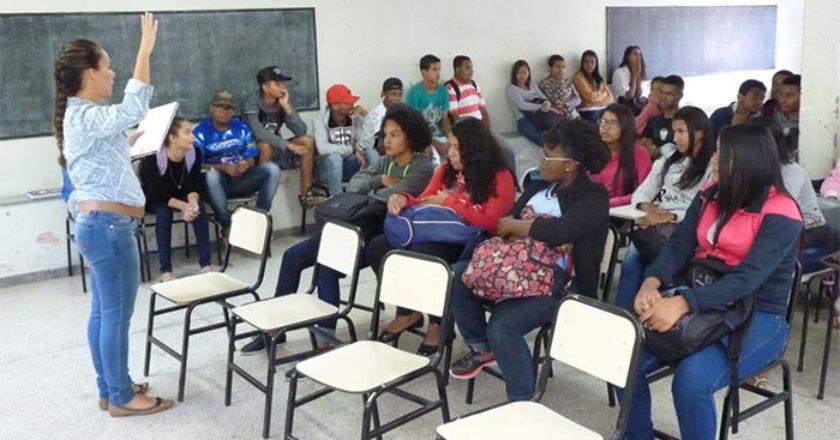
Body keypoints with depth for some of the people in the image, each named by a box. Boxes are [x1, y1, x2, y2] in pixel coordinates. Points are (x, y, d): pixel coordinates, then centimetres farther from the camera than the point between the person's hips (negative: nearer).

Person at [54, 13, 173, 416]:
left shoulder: (79, 116, 15)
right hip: (109, 227, -11)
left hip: (99, 224, 11)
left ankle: (109, 389, 26)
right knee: (117, 315, -1)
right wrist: (145, 51, -30)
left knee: (102, 312, 16)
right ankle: (121, 398, 11)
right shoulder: (88, 118, -18)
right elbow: (133, 109, -34)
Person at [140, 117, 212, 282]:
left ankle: (206, 263, -22)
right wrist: (183, 206, -40)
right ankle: (165, 270, -29)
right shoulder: (153, 158, -31)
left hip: (177, 194, 4)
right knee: (164, 212, -34)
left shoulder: (193, 154, -18)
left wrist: (192, 202, -34)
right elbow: (158, 193, -28)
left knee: (198, 207, -25)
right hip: (152, 198, -4)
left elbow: (194, 186, -12)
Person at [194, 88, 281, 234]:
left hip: (241, 180, 3)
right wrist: (223, 167, -25)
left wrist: (246, 164, -18)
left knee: (272, 168, -20)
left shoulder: (242, 128, 8)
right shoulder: (201, 131, -4)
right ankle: (227, 226, -23)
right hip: (217, 183, -3)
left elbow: (252, 158, 7)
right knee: (211, 174, -38)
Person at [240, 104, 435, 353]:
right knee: (293, 256, 0)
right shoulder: (385, 161, 17)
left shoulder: (423, 167, -7)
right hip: (359, 227, 9)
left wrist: (365, 195, -1)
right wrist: (380, 180, -11)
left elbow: (388, 198, -19)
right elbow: (353, 186, 4)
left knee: (328, 267, -29)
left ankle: (325, 336, -19)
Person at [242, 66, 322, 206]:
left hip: (277, 150, 6)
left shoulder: (283, 101, -5)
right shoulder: (251, 104, -20)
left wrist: (286, 106, -23)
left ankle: (306, 194, -11)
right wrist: (289, 146, -40)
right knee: (266, 146, -37)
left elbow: (301, 131, -14)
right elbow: (259, 134, -36)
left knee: (308, 141, -13)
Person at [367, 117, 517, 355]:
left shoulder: (500, 178, -6)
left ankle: (438, 323, -14)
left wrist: (451, 202, -15)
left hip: (469, 245, -7)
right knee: (377, 248, -13)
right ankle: (408, 312, 0)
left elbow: (490, 224, -16)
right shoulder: (446, 170, 14)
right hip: (437, 236, 7)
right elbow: (423, 203, 15)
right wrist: (403, 199, -7)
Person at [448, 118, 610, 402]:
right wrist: (535, 231, -16)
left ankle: (522, 401, -10)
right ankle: (481, 348, 10)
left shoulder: (593, 196, -10)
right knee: (458, 275, -10)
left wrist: (513, 227, -13)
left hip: (561, 283, -8)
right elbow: (509, 221, 7)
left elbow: (559, 232, -28)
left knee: (502, 326, -29)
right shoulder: (542, 184, 13)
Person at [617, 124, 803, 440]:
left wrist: (682, 304, -37)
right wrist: (652, 283, -24)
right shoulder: (710, 196, 8)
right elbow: (679, 245, -3)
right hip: (705, 306, 6)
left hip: (758, 318, -6)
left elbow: (748, 278, -26)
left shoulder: (780, 214, -13)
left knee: (691, 379, -31)